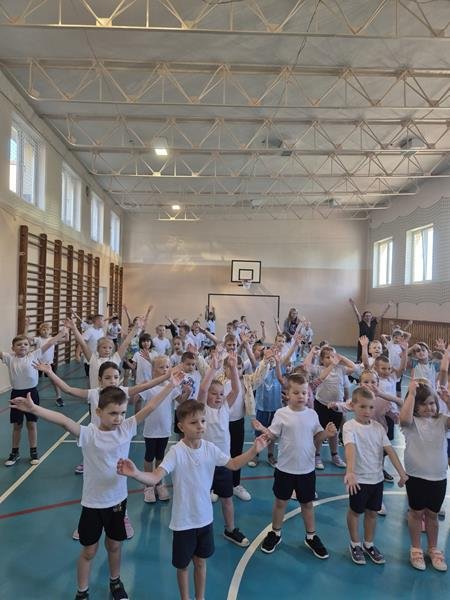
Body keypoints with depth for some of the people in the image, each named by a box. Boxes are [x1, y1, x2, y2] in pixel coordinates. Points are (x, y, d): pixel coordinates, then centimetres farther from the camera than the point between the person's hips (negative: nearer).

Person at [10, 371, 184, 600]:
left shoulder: (126, 428, -11)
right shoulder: (88, 434, -20)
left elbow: (149, 407, -13)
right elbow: (64, 421, -36)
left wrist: (171, 385, -16)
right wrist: (34, 408, -49)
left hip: (118, 499, 3)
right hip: (93, 503, -3)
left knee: (114, 545, 23)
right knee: (89, 550, 15)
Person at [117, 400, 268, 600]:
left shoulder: (210, 448, -10)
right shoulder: (176, 452, -25)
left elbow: (233, 464, 3)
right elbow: (155, 478, -34)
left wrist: (253, 450, -9)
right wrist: (135, 473, -54)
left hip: (205, 517, 4)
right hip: (183, 521, -4)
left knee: (201, 561, 23)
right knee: (183, 565, 17)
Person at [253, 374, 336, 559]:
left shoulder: (312, 414, -5)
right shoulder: (281, 413, -12)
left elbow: (316, 438, 3)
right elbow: (273, 435, -8)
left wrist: (327, 433, -15)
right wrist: (262, 430, -27)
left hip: (307, 469, 2)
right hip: (285, 468, -1)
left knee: (307, 503, 18)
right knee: (280, 501, 16)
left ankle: (311, 537, 37)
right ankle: (275, 533, 37)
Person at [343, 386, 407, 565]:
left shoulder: (378, 427, -1)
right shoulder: (349, 426, -19)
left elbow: (389, 450, -1)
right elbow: (350, 448, -33)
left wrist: (401, 472, -7)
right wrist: (350, 471, -46)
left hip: (377, 478, 5)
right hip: (359, 479, -5)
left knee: (372, 512, 18)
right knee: (355, 511, 13)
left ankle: (369, 544, 37)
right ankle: (355, 544, 33)